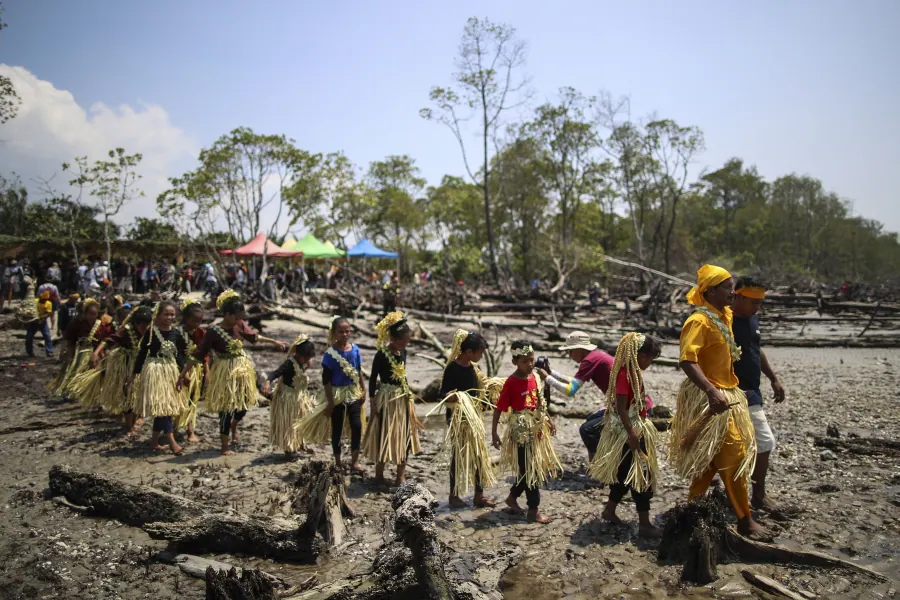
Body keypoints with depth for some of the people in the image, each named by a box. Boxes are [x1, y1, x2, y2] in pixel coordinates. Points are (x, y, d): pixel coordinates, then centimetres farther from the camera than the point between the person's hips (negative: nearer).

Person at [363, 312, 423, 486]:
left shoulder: (402, 352, 2)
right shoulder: (381, 355, -18)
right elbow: (373, 379, -13)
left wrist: (409, 394, 16)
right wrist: (373, 403, -13)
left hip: (403, 398, 7)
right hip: (386, 399, -7)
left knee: (404, 436, 10)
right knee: (384, 436, 4)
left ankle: (401, 474, 21)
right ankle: (379, 474, 19)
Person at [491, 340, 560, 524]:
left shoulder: (535, 377, 2)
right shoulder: (511, 382, -18)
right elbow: (499, 408, -14)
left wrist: (548, 420, 17)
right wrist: (494, 433, -14)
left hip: (537, 429, 7)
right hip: (521, 431, -7)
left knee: (537, 468, 16)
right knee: (529, 470, 0)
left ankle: (512, 497, 33)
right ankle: (533, 510, 10)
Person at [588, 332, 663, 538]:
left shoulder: (633, 372, 11)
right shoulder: (625, 374, -20)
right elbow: (621, 407, -23)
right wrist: (632, 433, -25)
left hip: (636, 429, 10)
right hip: (628, 431, -10)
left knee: (627, 473, 17)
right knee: (641, 475, -5)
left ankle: (609, 511, 30)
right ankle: (644, 524, 2)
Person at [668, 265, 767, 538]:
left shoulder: (723, 316, 11)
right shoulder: (700, 320, -18)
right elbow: (687, 360, -30)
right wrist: (713, 392, -38)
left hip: (727, 395, 10)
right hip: (710, 399, -10)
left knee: (712, 459, 16)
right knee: (734, 457, -3)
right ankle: (745, 521, 8)